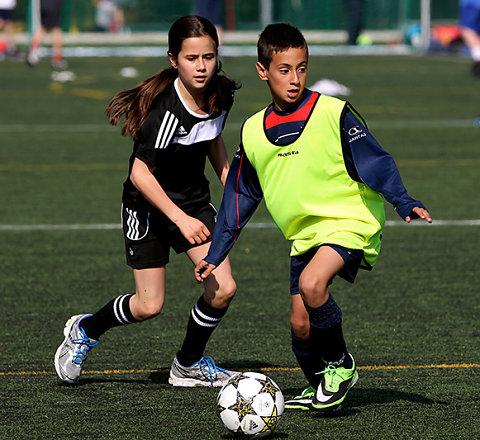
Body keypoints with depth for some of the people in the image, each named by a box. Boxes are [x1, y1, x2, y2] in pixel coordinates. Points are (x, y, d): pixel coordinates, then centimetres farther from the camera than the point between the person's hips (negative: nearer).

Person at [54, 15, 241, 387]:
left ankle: (189, 364, 17)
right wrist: (180, 219, -31)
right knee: (149, 307, -4)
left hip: (195, 200, 6)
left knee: (223, 290, -8)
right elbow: (140, 173, -27)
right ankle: (84, 331, 26)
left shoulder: (222, 94, -9)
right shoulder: (165, 110, -31)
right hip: (149, 205, -6)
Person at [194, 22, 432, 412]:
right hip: (304, 235, 6)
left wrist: (403, 202, -26)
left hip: (350, 223, -6)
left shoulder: (333, 114, -9)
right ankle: (320, 389, 29)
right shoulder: (254, 132, 7)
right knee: (300, 324, 2)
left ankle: (340, 365, -8)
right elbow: (240, 197, 17)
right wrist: (215, 256, 16)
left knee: (311, 283, -30)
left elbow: (374, 162, -10)